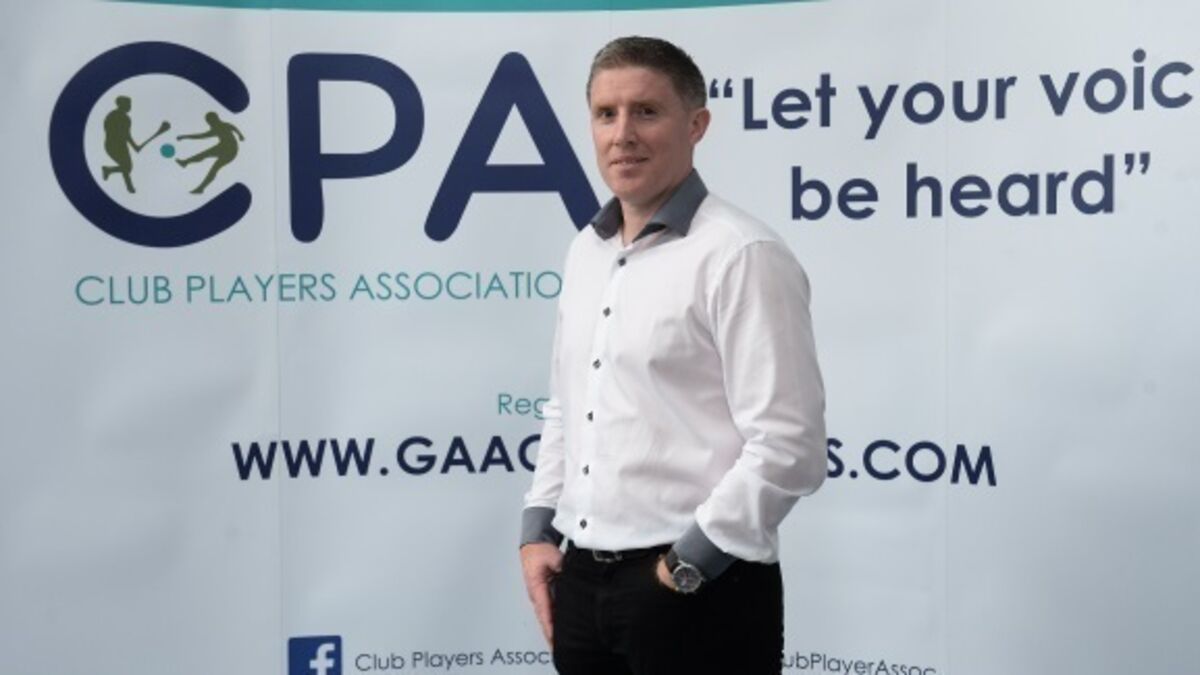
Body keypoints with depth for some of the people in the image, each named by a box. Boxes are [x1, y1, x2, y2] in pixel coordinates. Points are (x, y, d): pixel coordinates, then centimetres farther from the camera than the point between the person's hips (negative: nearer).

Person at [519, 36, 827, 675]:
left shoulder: (741, 256, -14)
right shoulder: (585, 251, 10)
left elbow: (787, 447, -18)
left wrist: (686, 564, -15)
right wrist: (537, 530, 10)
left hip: (697, 592, -7)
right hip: (581, 581, 7)